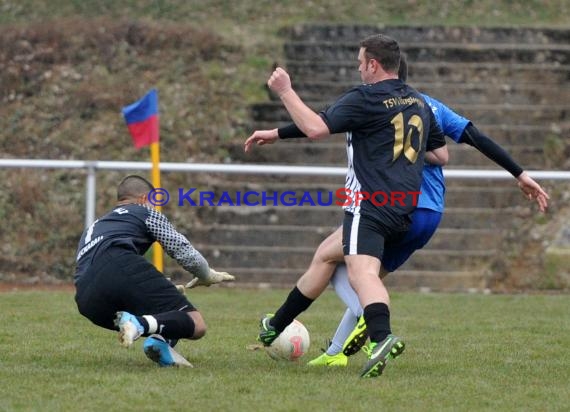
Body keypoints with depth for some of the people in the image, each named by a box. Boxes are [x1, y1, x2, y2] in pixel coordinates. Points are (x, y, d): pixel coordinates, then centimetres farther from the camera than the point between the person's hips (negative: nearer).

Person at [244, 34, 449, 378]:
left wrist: (285, 92, -5)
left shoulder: (365, 98, -9)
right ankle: (276, 326, 32)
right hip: (403, 211, 9)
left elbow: (316, 128, -17)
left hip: (369, 205, -9)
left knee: (362, 270, -26)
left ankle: (381, 337, -50)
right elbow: (442, 154, 22)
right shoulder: (419, 103, 16)